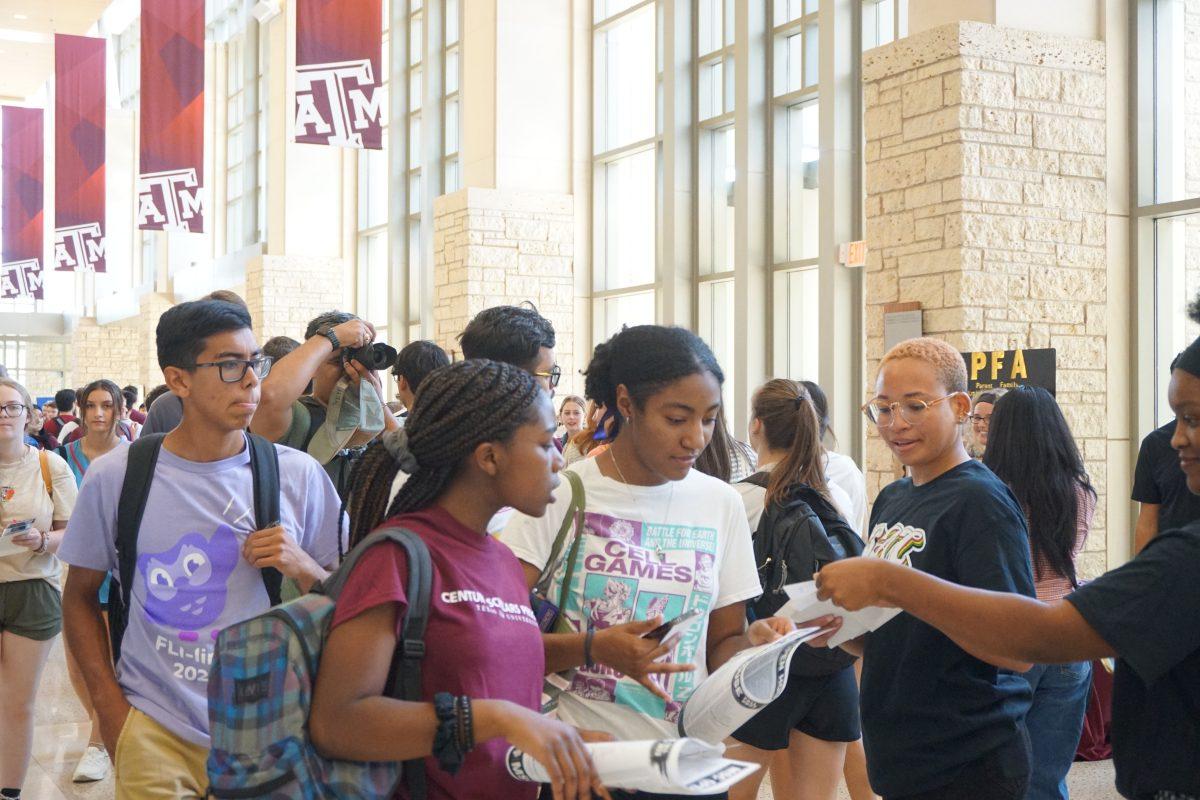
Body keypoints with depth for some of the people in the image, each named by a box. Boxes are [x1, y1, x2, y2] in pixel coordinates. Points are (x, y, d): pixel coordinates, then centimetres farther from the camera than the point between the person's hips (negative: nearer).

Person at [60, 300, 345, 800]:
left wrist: (303, 568, -16)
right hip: (153, 731, -1)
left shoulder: (299, 476, -4)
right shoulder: (114, 476, -5)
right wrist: (109, 708, -3)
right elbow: (81, 597, 6)